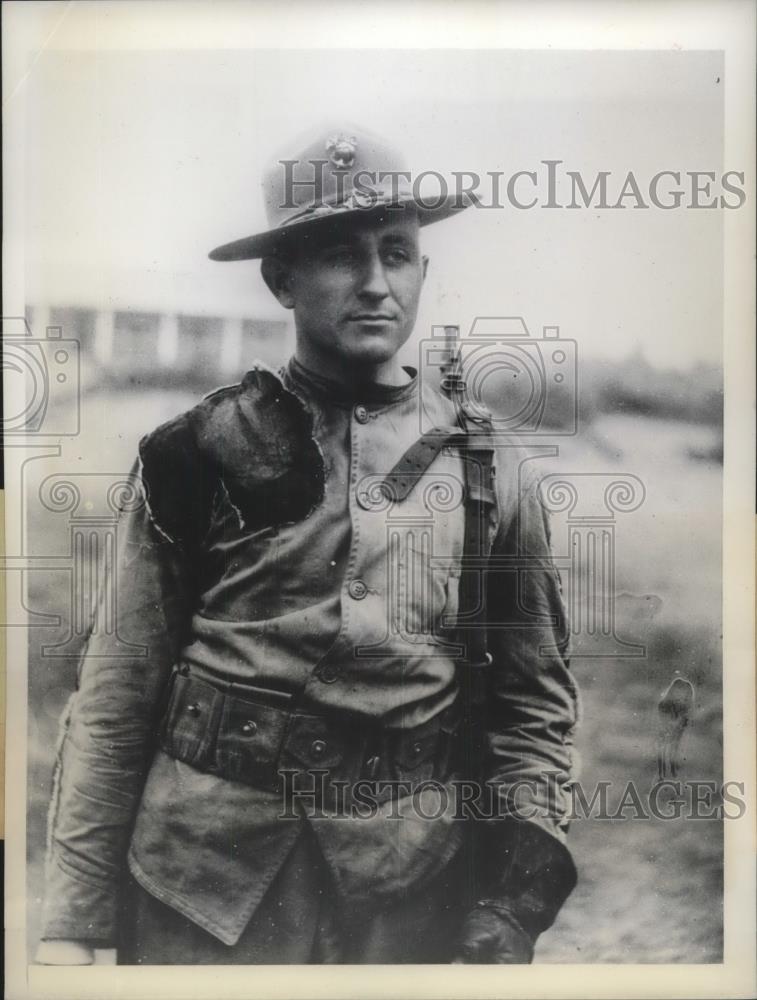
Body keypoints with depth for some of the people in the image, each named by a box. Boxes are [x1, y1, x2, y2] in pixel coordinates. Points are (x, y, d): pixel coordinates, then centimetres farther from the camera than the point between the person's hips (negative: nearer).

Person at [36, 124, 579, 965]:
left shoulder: (492, 474, 0)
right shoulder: (197, 454, -4)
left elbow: (536, 702, 5)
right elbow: (116, 694, -2)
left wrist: (514, 905, -3)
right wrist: (73, 923, -3)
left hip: (411, 898, 2)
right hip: (201, 888, -1)